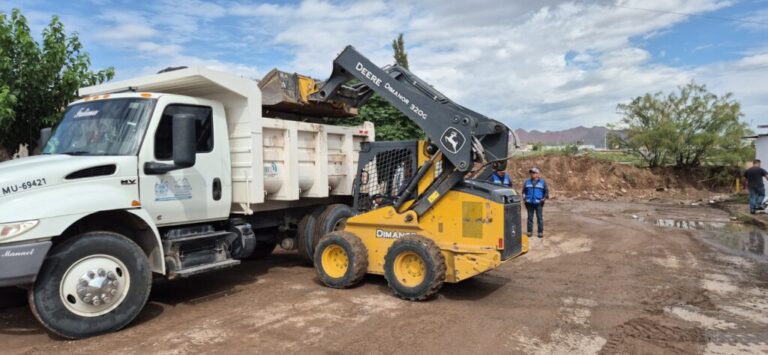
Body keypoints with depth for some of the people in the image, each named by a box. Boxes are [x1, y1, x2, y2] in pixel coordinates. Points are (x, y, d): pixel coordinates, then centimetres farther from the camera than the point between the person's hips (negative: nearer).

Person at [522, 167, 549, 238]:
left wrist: (544, 198, -6)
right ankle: (529, 231, 12)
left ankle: (540, 232, 6)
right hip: (529, 203, 2)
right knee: (530, 217, 6)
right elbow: (524, 191, 17)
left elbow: (546, 191, 8)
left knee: (540, 218, 0)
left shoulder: (542, 182, 6)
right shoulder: (527, 182, 10)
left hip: (538, 203, -2)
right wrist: (524, 197, 0)